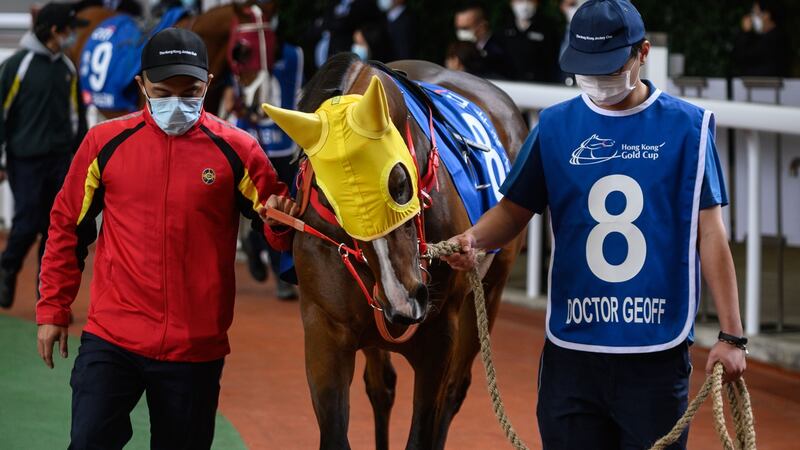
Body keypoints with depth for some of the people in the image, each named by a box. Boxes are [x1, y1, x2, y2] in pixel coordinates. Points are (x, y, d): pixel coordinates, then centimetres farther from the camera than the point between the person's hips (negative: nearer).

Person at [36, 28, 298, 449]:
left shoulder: (236, 150, -2)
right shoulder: (106, 142, 0)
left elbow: (277, 228, 6)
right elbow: (68, 226, 10)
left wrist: (280, 221, -19)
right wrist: (53, 310, 9)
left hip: (196, 347, 0)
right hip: (111, 337, 0)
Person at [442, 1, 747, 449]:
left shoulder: (686, 127, 0)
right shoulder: (556, 126, 6)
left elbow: (710, 234, -1)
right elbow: (514, 210, 9)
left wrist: (731, 334, -4)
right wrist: (474, 239, -14)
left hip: (656, 352, -2)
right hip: (571, 351, 2)